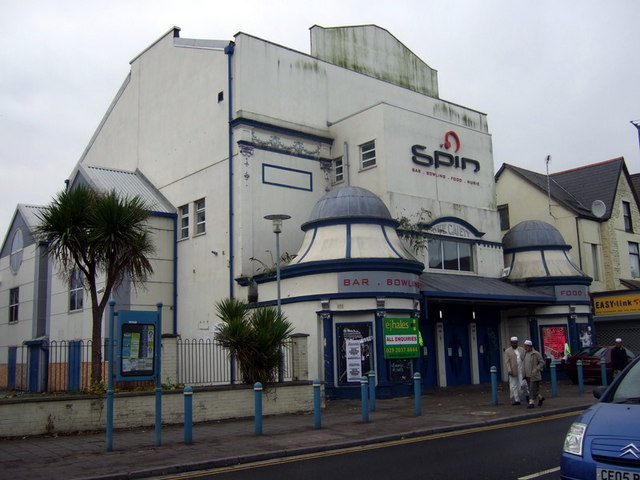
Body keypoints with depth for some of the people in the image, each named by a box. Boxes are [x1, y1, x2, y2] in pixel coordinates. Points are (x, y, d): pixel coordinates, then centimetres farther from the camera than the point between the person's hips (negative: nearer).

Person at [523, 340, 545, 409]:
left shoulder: (536, 354, -10)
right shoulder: (525, 353, 9)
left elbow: (542, 362, -8)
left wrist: (536, 369, -18)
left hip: (534, 375, -7)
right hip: (527, 375, 7)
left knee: (533, 389, -7)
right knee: (531, 389, 13)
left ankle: (531, 402, -5)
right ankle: (540, 398, 32)